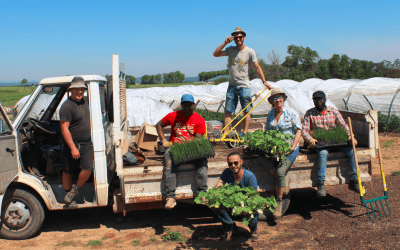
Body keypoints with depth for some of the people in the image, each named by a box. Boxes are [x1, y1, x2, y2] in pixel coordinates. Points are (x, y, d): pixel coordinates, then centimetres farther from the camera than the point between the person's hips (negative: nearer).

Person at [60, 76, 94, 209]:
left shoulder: (86, 100, 8)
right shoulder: (67, 106, -16)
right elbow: (64, 129, -19)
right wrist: (73, 148, -22)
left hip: (87, 143, 5)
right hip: (71, 144, -5)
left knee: (88, 168, -7)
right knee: (68, 171, 9)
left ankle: (75, 190, 16)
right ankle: (69, 196, 28)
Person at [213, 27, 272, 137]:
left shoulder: (250, 52, -2)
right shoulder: (230, 50, 6)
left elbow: (257, 67, -3)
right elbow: (215, 54, 2)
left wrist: (264, 81, -9)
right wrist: (225, 43, -6)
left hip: (244, 86, -2)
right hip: (232, 85, 3)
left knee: (247, 110, -1)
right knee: (228, 110, 0)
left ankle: (245, 133, 5)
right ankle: (226, 133, 3)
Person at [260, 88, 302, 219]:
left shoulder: (291, 112, -1)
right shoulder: (270, 114, 13)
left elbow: (298, 131, -2)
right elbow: (267, 131, 18)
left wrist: (293, 147, -13)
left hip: (289, 146, -5)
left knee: (280, 171, -23)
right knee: (264, 158, -26)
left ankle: (279, 202, -8)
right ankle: (284, 181, -8)